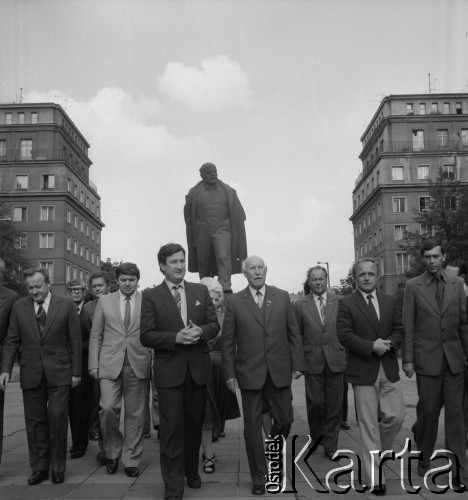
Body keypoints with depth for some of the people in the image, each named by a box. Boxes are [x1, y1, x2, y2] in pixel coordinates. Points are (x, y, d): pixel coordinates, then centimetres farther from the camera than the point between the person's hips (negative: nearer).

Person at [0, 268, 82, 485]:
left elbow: (75, 340, 0)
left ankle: (58, 467, 13)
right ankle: (39, 468, 20)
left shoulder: (66, 304, -1)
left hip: (59, 373, -2)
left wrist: (76, 372, -2)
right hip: (31, 374, 2)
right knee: (35, 422, 7)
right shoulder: (19, 306, 6)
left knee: (57, 418, -4)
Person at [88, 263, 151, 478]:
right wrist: (94, 364, 2)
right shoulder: (105, 301, 8)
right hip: (110, 364, 0)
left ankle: (131, 460, 19)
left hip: (138, 365, 0)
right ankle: (112, 452, 16)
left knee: (135, 413, 4)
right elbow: (95, 335, 9)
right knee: (108, 408, -10)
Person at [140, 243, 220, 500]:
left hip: (198, 369, 3)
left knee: (195, 424, 17)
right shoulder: (151, 296, -3)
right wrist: (176, 337, -21)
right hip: (169, 371, -3)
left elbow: (214, 325, 7)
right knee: (171, 430, -1)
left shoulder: (200, 291, 6)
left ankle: (191, 470, 39)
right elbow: (146, 336, -8)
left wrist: (201, 331, -15)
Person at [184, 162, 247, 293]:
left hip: (222, 229, -1)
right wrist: (192, 236, 11)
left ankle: (225, 288, -26)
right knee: (204, 262, 8)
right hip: (202, 231, 1)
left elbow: (237, 214, 8)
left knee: (224, 257, -19)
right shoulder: (194, 193, 5)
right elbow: (188, 216, 11)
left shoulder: (228, 191, 5)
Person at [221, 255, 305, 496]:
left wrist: (297, 364, 1)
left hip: (279, 371, 1)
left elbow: (293, 332, 5)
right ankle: (259, 478, 21)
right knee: (252, 426, 6)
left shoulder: (282, 296, 4)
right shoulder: (234, 302, -1)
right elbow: (227, 341, 1)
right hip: (250, 373, -1)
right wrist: (229, 373, -3)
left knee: (285, 419, 6)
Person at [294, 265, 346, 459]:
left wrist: (348, 356, 1)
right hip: (312, 361, 0)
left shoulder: (339, 302, 5)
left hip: (336, 361, 1)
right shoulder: (301, 305, 4)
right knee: (315, 403, 1)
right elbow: (296, 335, 5)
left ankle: (330, 446, 17)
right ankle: (316, 436, 28)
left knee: (334, 405, 3)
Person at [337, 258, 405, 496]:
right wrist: (372, 347, -19)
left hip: (389, 370, 4)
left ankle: (377, 451, 33)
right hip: (363, 371, -4)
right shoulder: (346, 303, -4)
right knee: (369, 425, 2)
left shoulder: (390, 301, 11)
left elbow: (398, 330, 11)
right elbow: (345, 335, -10)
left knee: (396, 416, 3)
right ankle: (374, 478, 12)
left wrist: (390, 343, -10)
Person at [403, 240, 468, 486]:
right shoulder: (413, 286, -1)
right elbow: (408, 325, -2)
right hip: (427, 358, -2)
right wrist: (408, 359, -5)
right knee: (428, 411, 5)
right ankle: (423, 458, 24)